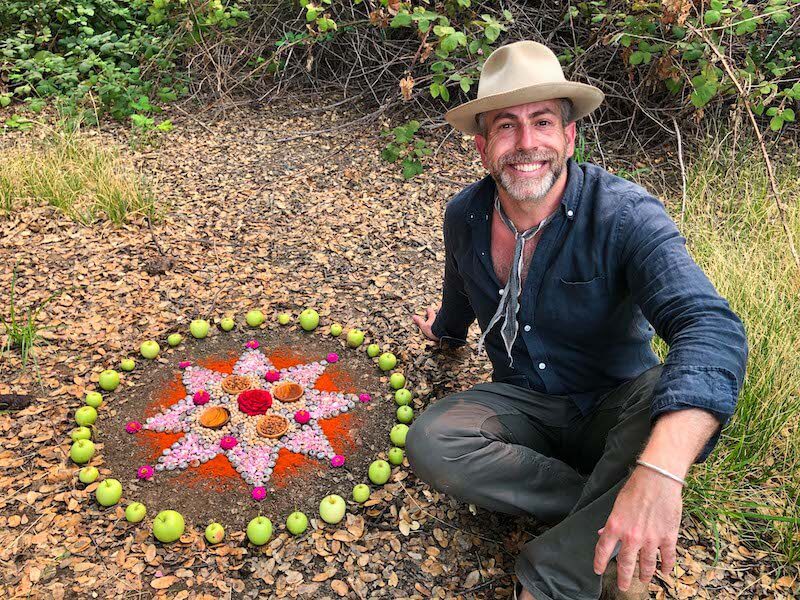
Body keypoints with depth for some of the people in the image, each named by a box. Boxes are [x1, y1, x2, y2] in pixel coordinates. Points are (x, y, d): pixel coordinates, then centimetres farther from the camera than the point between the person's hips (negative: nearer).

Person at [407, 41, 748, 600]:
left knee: (681, 401, -37)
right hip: (526, 404, 3)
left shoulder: (624, 214, -23)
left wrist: (659, 472, -54)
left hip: (616, 408, -2)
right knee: (430, 442, -27)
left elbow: (711, 328, -39)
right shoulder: (464, 216, -8)